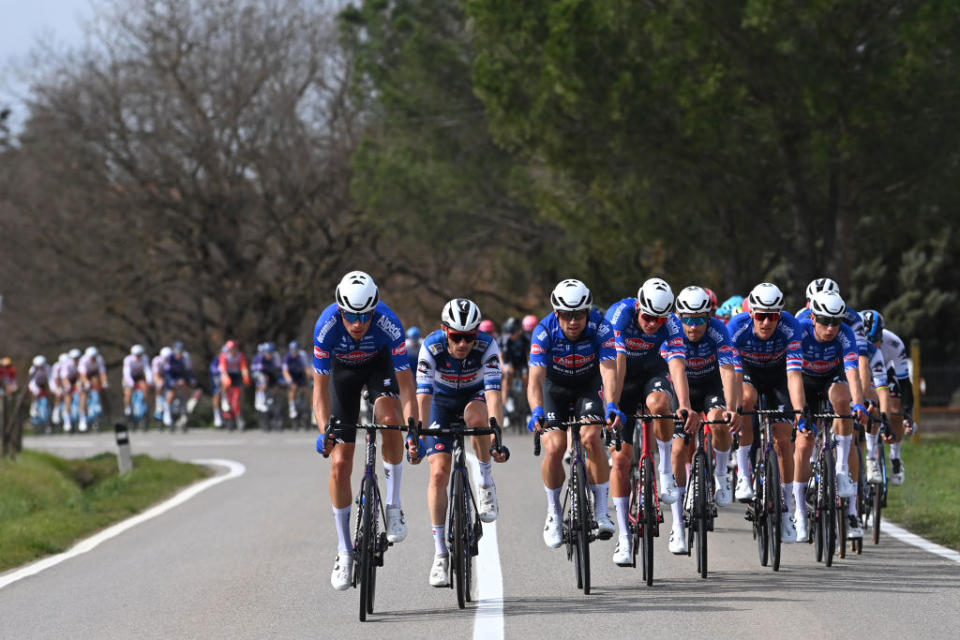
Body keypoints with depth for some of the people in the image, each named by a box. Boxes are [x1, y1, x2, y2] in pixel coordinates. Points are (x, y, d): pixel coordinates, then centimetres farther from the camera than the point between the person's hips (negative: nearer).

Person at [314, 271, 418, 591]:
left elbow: (406, 384, -31)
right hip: (343, 369, 1)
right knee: (340, 464, -6)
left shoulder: (388, 324, -35)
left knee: (389, 417, -34)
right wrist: (324, 430, -40)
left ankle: (394, 505, -18)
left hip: (379, 363, -1)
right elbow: (321, 388, -27)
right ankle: (344, 551, 5)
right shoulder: (327, 325, -34)